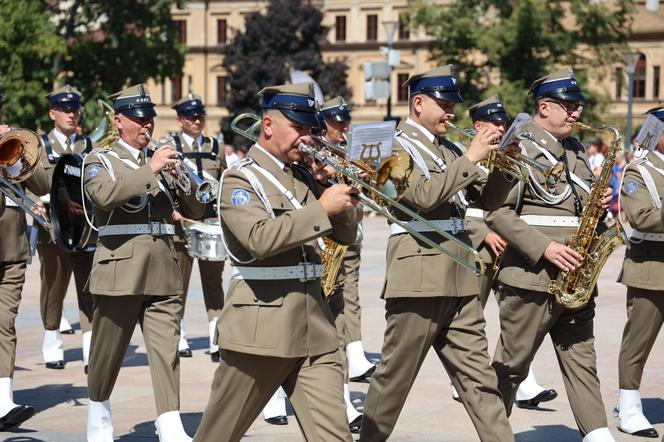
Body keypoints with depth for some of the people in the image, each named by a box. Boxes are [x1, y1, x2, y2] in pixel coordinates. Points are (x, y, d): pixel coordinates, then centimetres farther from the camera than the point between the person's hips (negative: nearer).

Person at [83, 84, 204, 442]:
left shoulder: (161, 161, 16)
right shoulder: (100, 160, 3)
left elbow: (196, 210, 12)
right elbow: (103, 194, -20)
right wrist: (150, 170, -21)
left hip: (163, 271, 3)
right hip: (119, 270, -3)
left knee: (166, 348, -7)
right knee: (108, 351, 7)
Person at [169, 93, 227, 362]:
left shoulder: (215, 147, 13)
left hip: (212, 222, 2)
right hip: (181, 221, -2)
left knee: (213, 281, 0)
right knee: (179, 281, 5)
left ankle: (217, 342, -2)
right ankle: (179, 339, 15)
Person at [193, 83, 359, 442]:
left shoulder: (304, 177, 14)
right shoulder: (240, 180, -7)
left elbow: (345, 235, 17)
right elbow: (260, 238, -25)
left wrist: (342, 198, -2)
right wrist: (321, 208, -22)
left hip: (314, 331, 6)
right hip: (260, 329, -6)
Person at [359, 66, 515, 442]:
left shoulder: (449, 151, 17)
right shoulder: (396, 147, -6)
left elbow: (488, 199, 16)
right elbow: (424, 195, -22)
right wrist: (470, 158, -19)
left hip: (460, 281, 7)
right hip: (418, 280, -7)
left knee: (479, 376, 5)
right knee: (395, 378, 2)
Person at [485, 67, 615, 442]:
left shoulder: (577, 151, 16)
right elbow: (497, 211, -15)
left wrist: (602, 203, 1)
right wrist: (543, 247, -21)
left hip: (574, 279, 7)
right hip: (531, 277, -7)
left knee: (582, 362, 4)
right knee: (511, 366, 3)